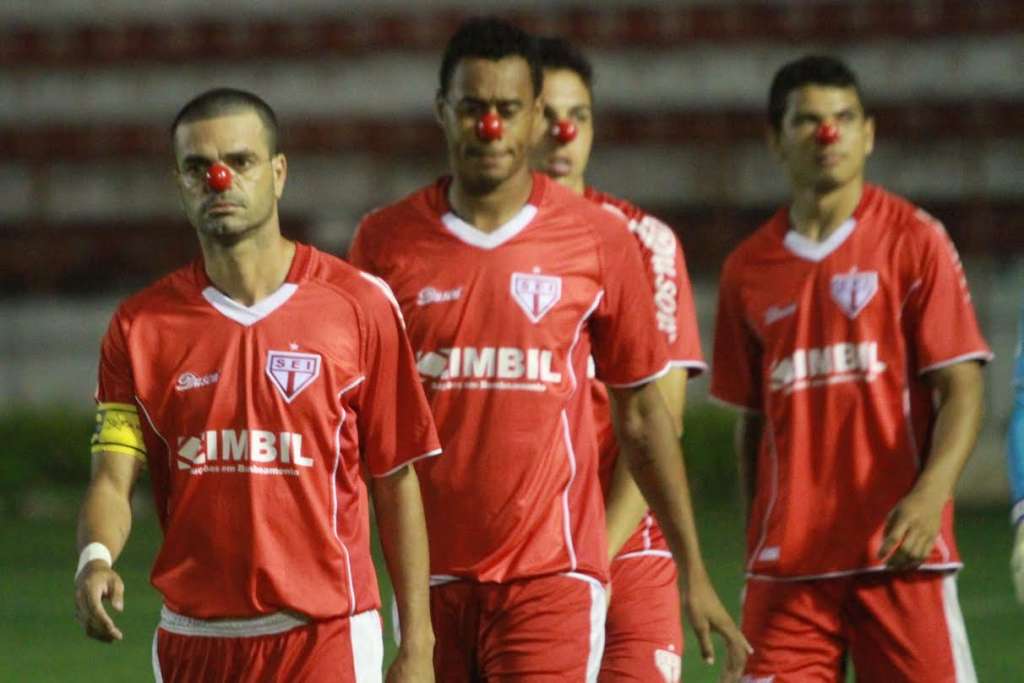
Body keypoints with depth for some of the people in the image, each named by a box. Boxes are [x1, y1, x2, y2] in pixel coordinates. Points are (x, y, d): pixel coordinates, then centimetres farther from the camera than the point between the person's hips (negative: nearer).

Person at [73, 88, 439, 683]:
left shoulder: (359, 304, 0)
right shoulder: (141, 326, 5)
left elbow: (395, 480, 2)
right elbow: (113, 478, 0)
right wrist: (96, 559, -24)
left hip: (325, 635, -3)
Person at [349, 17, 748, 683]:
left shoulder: (598, 241, 2)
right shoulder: (385, 242, 4)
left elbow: (642, 414, 9)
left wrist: (695, 573, 8)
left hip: (552, 572, -2)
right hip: (430, 575, 2)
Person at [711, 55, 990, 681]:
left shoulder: (914, 240, 0)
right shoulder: (749, 270, 11)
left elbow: (961, 385, -6)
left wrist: (929, 495, -22)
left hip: (900, 550, -3)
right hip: (788, 560, 3)